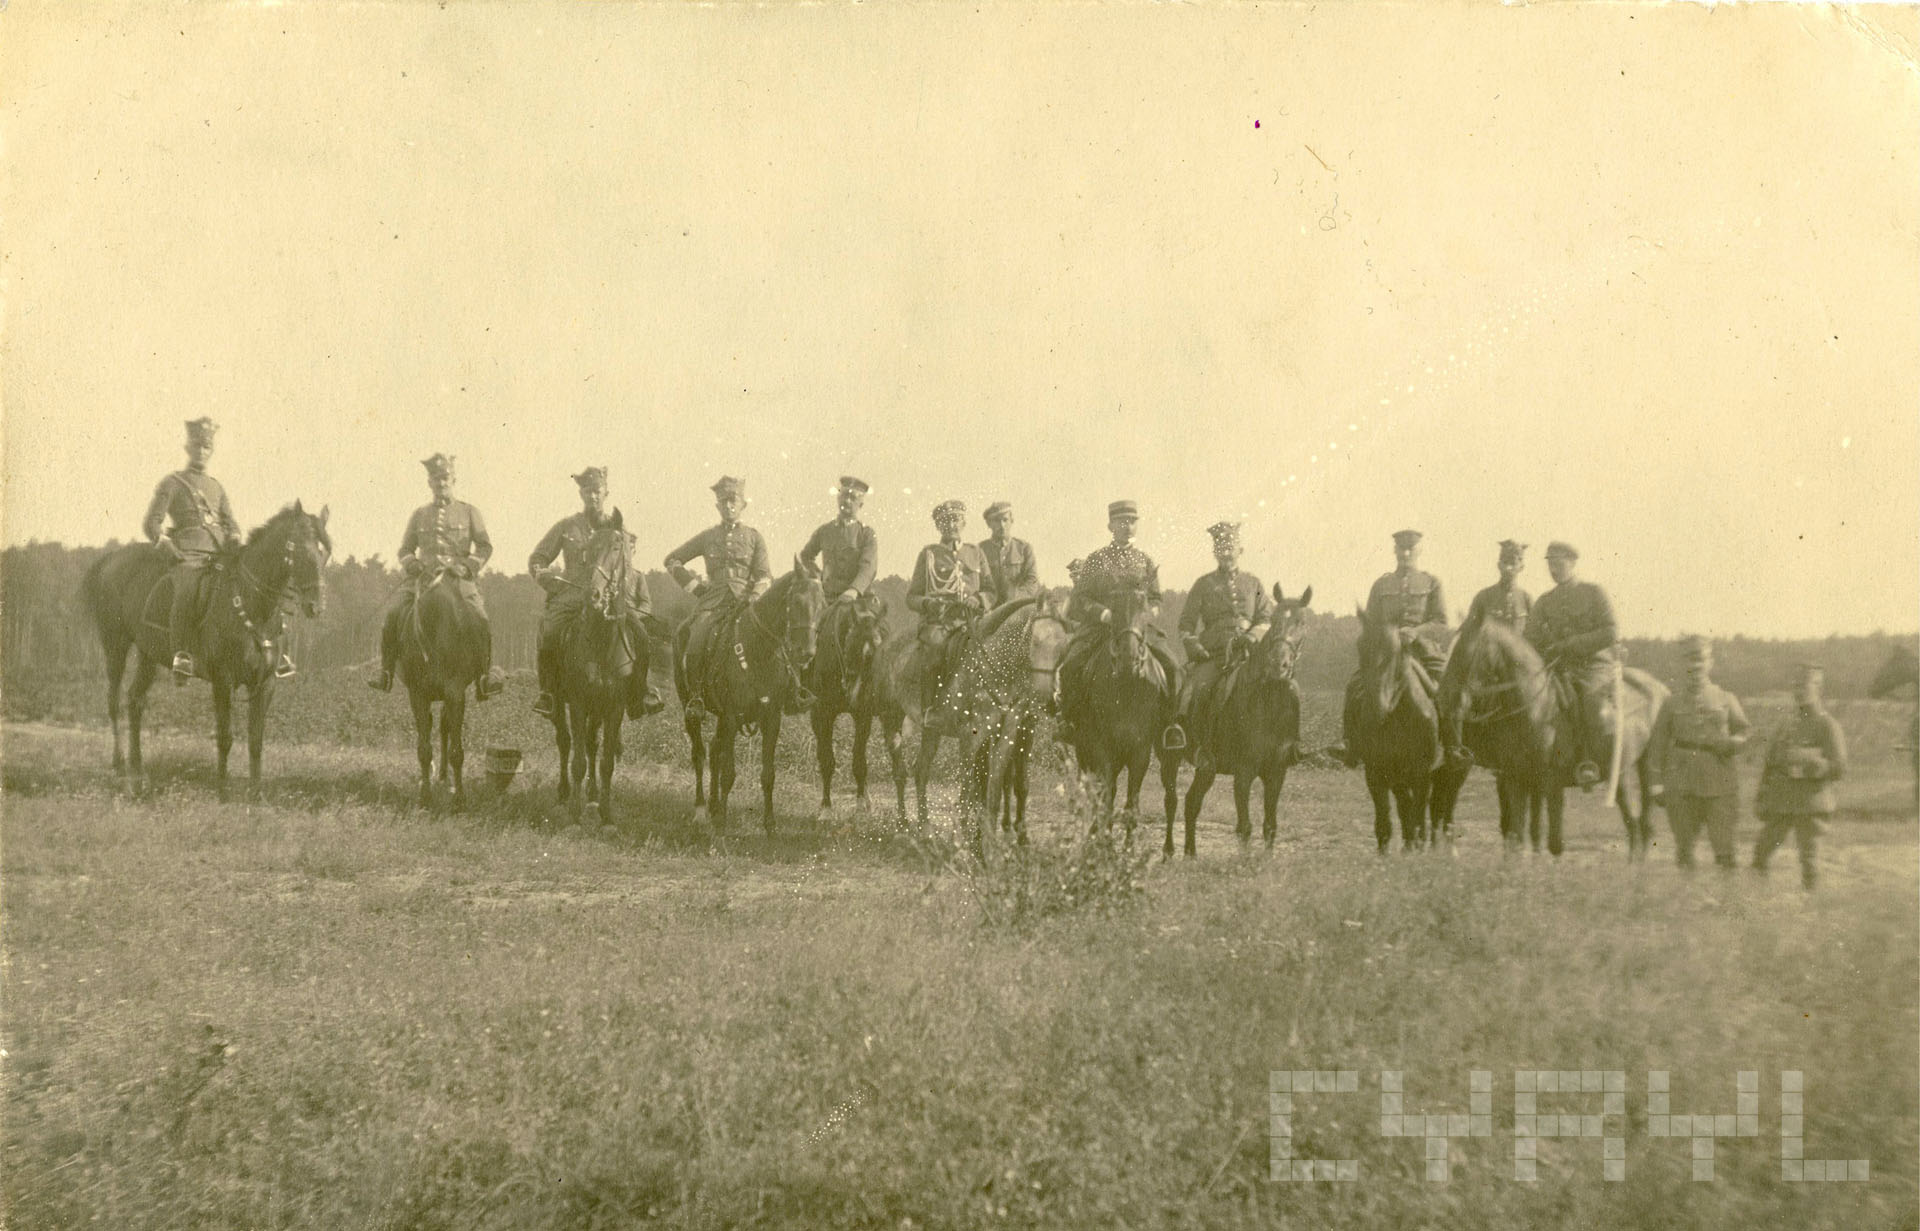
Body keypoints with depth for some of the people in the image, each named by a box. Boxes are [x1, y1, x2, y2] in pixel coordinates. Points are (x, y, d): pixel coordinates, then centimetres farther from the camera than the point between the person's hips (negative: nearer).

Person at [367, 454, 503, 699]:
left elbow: (485, 547, 7)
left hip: (459, 579, -2)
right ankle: (386, 672, -8)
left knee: (482, 621, -26)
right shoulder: (419, 515, 18)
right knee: (392, 614, -19)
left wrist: (467, 567, -9)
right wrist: (413, 566, -1)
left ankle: (486, 675, -17)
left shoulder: (469, 512, 12)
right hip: (424, 578, 2)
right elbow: (405, 550, 21)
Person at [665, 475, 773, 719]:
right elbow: (672, 560, 21)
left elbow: (764, 576, 8)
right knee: (696, 643, -24)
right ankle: (695, 697, -9)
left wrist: (753, 597, -12)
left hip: (745, 601, -1)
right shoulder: (708, 537, 16)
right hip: (713, 602, 1)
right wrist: (694, 586, 10)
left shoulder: (754, 537, 13)